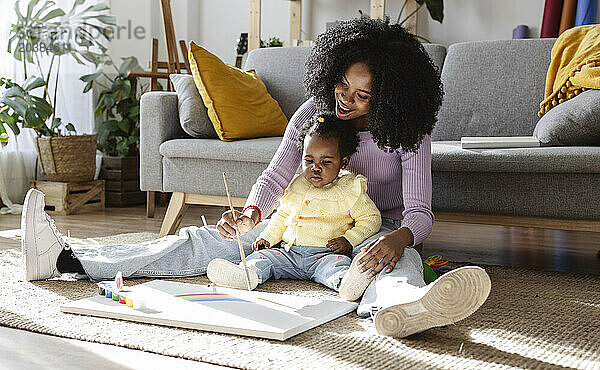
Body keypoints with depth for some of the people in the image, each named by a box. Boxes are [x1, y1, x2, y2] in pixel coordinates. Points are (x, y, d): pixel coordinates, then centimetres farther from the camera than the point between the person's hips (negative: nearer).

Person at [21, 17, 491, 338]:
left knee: (398, 256, -42)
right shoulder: (314, 112, -4)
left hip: (377, 229, -3)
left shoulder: (409, 133, -14)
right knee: (205, 240, -10)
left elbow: (420, 212, -21)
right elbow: (276, 175, -8)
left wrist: (399, 237, -46)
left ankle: (401, 307, -83)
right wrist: (252, 213, -32)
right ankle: (65, 258, -17)